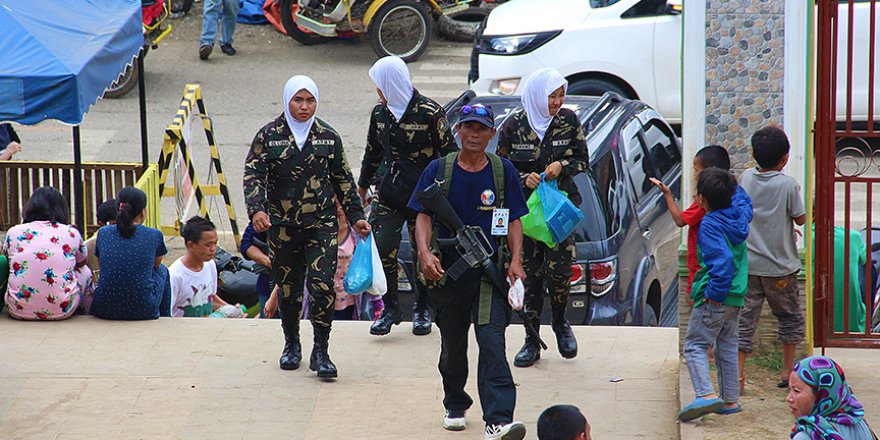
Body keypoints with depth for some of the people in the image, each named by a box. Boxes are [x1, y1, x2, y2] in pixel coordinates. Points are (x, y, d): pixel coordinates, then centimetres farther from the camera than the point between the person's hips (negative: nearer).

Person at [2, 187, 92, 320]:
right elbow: (81, 263, 21)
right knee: (85, 271, 28)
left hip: (18, 310, 1)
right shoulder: (71, 233, 2)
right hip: (61, 311, -1)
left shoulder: (13, 232, 4)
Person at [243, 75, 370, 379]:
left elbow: (343, 180, 14)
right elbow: (253, 174, -6)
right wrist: (256, 209, -23)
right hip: (282, 226, 0)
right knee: (288, 288, 8)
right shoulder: (269, 136, 0)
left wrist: (356, 216, 14)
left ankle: (321, 353, -5)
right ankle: (291, 344, 30)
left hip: (322, 224, 0)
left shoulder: (328, 137, 6)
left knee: (322, 284, -13)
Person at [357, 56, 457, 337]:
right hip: (390, 192, 4)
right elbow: (373, 152, 20)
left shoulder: (430, 112, -11)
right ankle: (390, 308, 9)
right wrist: (363, 185, 28)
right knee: (381, 250, -7)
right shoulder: (380, 113, 6)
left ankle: (422, 310, 23)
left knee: (424, 255, 5)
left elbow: (449, 152, -6)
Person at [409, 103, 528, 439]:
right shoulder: (439, 170, 4)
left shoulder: (503, 171, 5)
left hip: (490, 272, -1)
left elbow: (513, 221, 7)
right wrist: (425, 253, -18)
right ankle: (455, 407, 37)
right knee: (452, 346, 14)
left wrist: (516, 260, -8)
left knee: (492, 343, -15)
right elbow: (423, 216, 0)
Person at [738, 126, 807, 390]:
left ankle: (737, 373, -4)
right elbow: (801, 219, -7)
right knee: (791, 317, 15)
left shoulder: (747, 177, -1)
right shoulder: (787, 184, -14)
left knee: (745, 318, 4)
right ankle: (787, 372, 19)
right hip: (779, 266, -3)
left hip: (747, 263, 3)